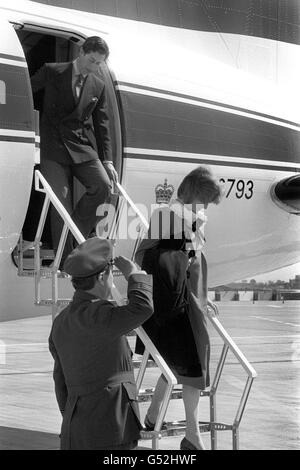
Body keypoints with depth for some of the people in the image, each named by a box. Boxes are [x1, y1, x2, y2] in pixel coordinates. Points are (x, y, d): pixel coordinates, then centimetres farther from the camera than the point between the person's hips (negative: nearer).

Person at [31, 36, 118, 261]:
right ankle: (65, 259, -5)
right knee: (61, 200, -11)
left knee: (103, 185, -19)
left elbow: (102, 125, 14)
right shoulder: (51, 72, 0)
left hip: (83, 147, 3)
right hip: (53, 147, -3)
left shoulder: (98, 86, 10)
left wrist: (107, 161, 7)